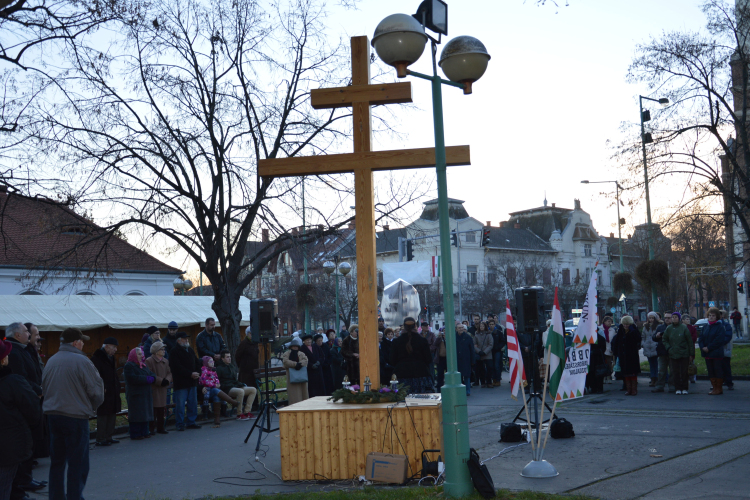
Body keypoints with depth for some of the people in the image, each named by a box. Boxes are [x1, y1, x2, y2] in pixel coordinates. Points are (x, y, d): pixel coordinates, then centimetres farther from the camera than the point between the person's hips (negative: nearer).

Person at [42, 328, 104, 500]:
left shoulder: (51, 361, 4)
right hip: (76, 416, -7)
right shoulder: (81, 361, -15)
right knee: (78, 463, 2)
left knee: (57, 461, 17)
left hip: (53, 415, 7)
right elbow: (96, 390, -13)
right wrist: (92, 407, 6)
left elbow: (44, 387, 12)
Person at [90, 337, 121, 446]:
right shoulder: (97, 358, -12)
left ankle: (108, 437, 21)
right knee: (103, 416, -5)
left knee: (112, 415, 12)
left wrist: (117, 386, 19)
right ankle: (100, 439, 1)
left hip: (113, 393, 9)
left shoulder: (110, 358, 17)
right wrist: (101, 388, -20)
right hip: (104, 393, -9)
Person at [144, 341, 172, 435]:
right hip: (153, 388, -7)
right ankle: (151, 429, 2)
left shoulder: (165, 361, 12)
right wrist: (161, 381, -17)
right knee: (153, 409, -5)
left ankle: (160, 428, 18)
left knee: (162, 409, 10)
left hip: (163, 388, 7)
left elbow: (169, 373, 13)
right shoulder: (149, 361, -9)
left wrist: (167, 380, -8)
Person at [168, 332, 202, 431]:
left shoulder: (190, 350, 16)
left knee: (193, 403, 9)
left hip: (192, 382, 7)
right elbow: (177, 367, -15)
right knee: (180, 404, -5)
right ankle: (180, 424, 4)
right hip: (181, 383, -7)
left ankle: (191, 422, 18)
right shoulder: (174, 352, -7)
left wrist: (197, 373, 0)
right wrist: (190, 374, -17)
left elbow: (197, 363, 20)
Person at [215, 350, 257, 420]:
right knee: (240, 391, -38)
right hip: (227, 389, -8)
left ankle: (247, 411, -12)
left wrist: (242, 384, 19)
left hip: (236, 387, 8)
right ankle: (239, 414, -27)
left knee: (253, 390, -8)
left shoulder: (232, 366, 25)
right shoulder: (219, 368, 0)